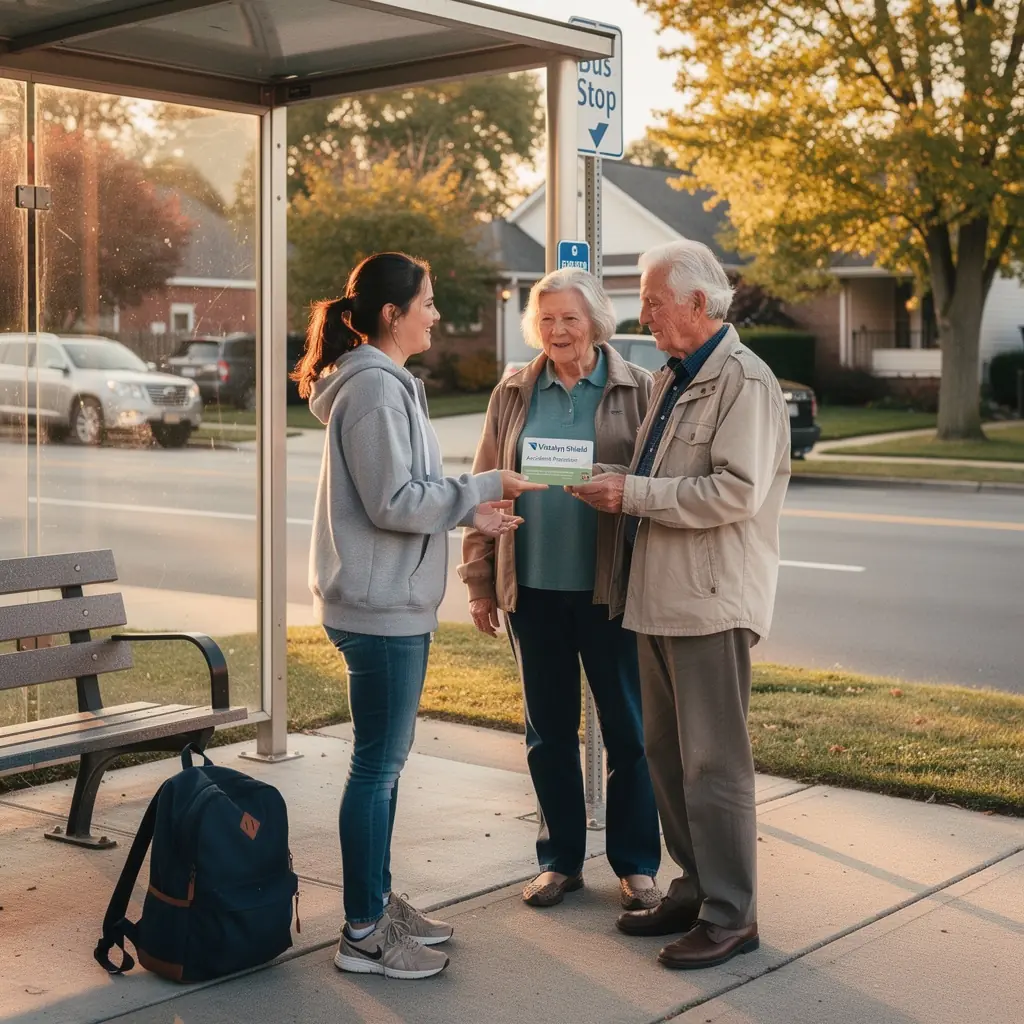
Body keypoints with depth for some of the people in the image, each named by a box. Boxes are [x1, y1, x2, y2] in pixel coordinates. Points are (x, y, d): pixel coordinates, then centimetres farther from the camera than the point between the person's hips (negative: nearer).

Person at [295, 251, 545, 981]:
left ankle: (379, 902, 28)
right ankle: (364, 934, 7)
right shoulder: (373, 389, -17)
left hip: (394, 600, 10)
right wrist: (484, 488, -13)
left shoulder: (385, 383, 16)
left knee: (387, 758, 17)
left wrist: (469, 511, 9)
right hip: (381, 604, -10)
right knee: (378, 765, -3)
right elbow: (394, 503, -21)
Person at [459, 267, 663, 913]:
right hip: (533, 588, 3)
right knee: (548, 731, 11)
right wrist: (481, 581, 7)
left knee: (627, 728, 6)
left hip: (610, 587, -3)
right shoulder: (514, 395, 8)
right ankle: (561, 859, 25)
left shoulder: (637, 391, 0)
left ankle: (637, 864, 19)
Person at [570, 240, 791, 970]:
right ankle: (695, 889, 27)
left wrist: (633, 492, -18)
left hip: (711, 601, -9)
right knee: (666, 753, 15)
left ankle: (730, 916, 7)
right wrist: (615, 489, 3)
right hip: (659, 595, 9)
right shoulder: (672, 379, 17)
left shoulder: (744, 381, -12)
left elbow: (737, 492, -22)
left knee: (714, 761, -4)